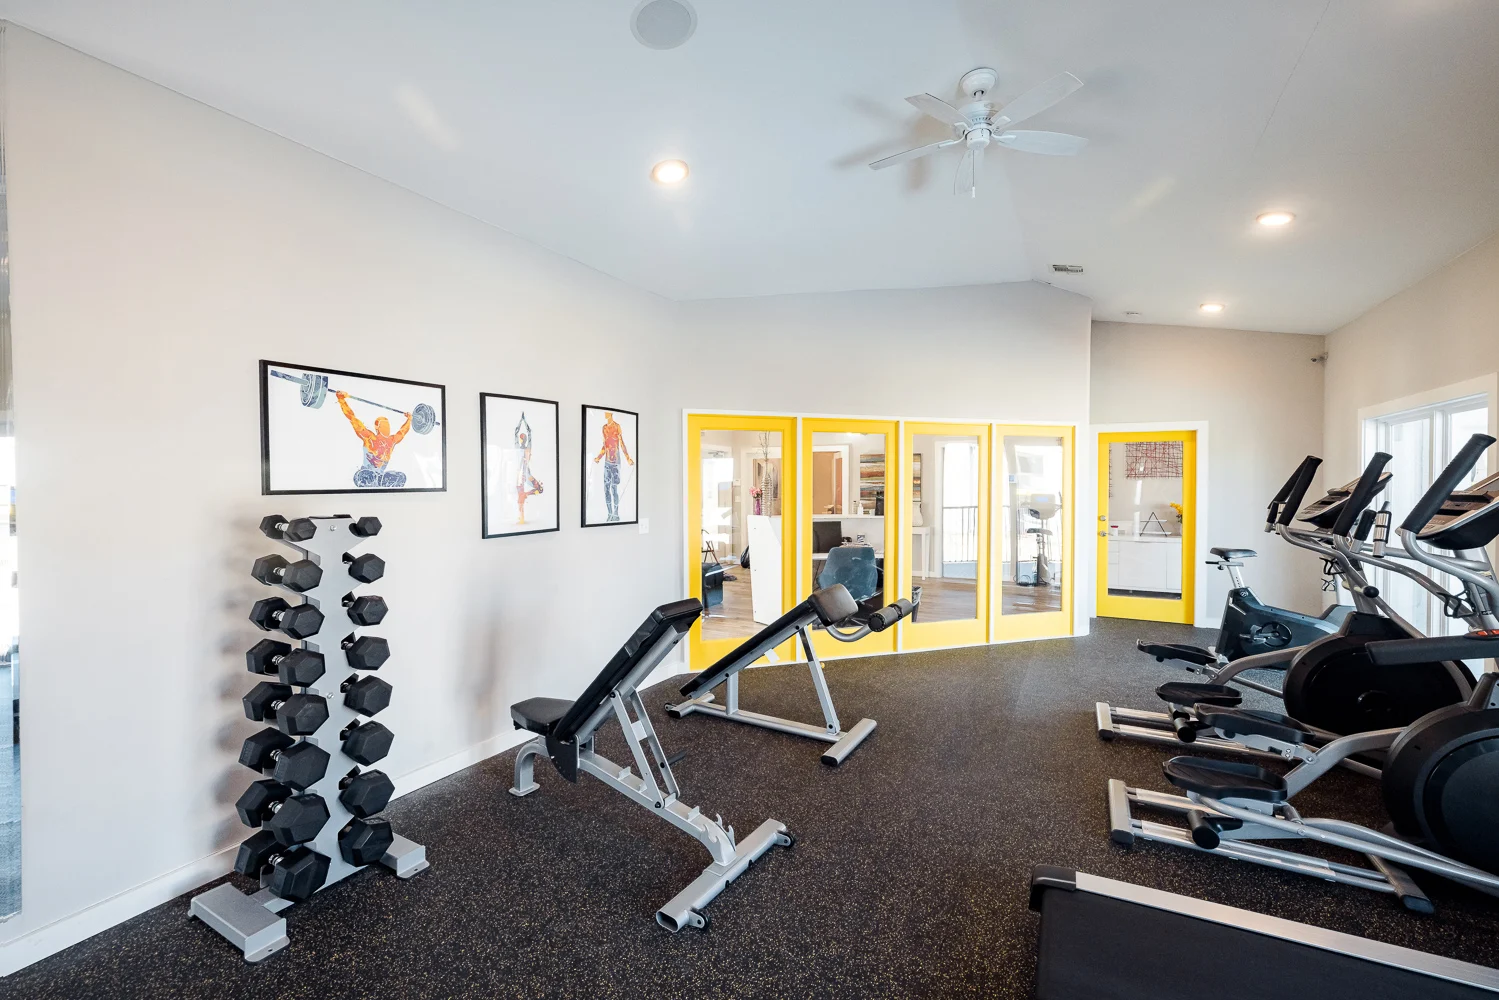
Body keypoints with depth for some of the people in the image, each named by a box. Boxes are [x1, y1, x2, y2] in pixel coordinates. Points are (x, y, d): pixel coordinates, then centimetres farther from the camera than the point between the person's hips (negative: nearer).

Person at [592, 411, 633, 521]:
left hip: (615, 462, -7)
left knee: (614, 488, -7)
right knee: (606, 488, 7)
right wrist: (598, 457, 24)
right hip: (607, 462, 7)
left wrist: (628, 459, -19)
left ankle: (616, 515, 2)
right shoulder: (604, 428, 12)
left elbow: (622, 444, -11)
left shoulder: (617, 427, -9)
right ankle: (610, 514, 15)